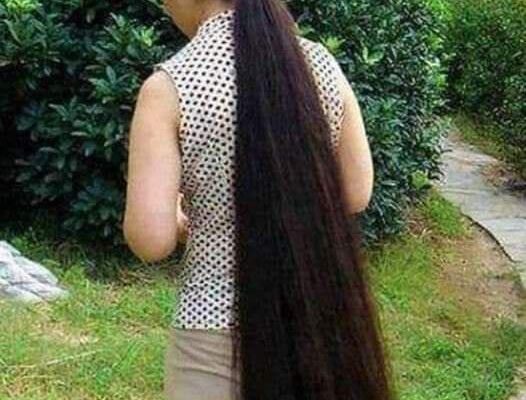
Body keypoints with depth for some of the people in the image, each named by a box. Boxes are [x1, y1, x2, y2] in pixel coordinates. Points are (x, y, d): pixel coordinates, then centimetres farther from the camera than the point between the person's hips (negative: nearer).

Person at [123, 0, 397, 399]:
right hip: (322, 317, 4)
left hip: (219, 326, -4)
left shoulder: (170, 85, -14)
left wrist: (182, 220, 3)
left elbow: (151, 239, -18)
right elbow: (356, 195, 6)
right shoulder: (319, 62, -2)